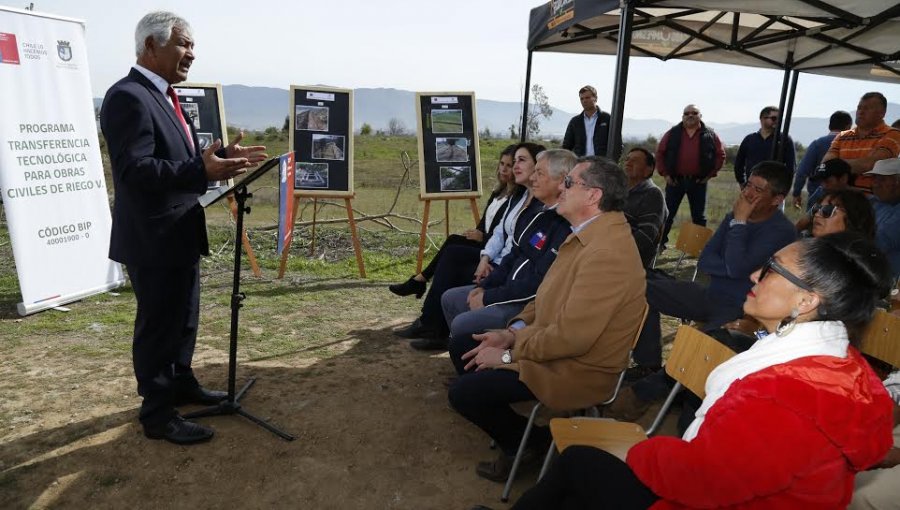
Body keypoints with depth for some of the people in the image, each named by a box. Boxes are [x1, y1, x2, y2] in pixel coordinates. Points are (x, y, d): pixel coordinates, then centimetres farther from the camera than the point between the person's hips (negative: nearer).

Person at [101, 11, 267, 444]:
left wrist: (221, 155, 6)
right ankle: (157, 414, 16)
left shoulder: (163, 97, 14)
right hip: (153, 239, -10)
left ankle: (181, 383, 39)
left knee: (184, 318, 21)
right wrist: (203, 171, -37)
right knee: (158, 325, 2)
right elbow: (135, 169, -28)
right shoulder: (128, 97, -19)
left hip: (179, 235, 10)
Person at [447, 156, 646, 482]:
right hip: (550, 342, 10)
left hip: (577, 369, -10)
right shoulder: (587, 234, 5)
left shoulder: (606, 253, -29)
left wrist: (508, 354, -18)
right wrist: (513, 332, 0)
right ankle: (514, 433, 23)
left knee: (463, 392, -12)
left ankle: (532, 444, 12)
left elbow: (572, 335, -30)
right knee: (463, 347, 12)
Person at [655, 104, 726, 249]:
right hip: (675, 181, 0)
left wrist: (710, 174, 0)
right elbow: (660, 153, 6)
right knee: (667, 214, 2)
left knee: (699, 216, 8)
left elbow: (720, 155, 8)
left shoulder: (710, 135, 4)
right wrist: (665, 174, -1)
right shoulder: (673, 134, 4)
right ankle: (660, 243, 11)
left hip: (698, 182, 1)